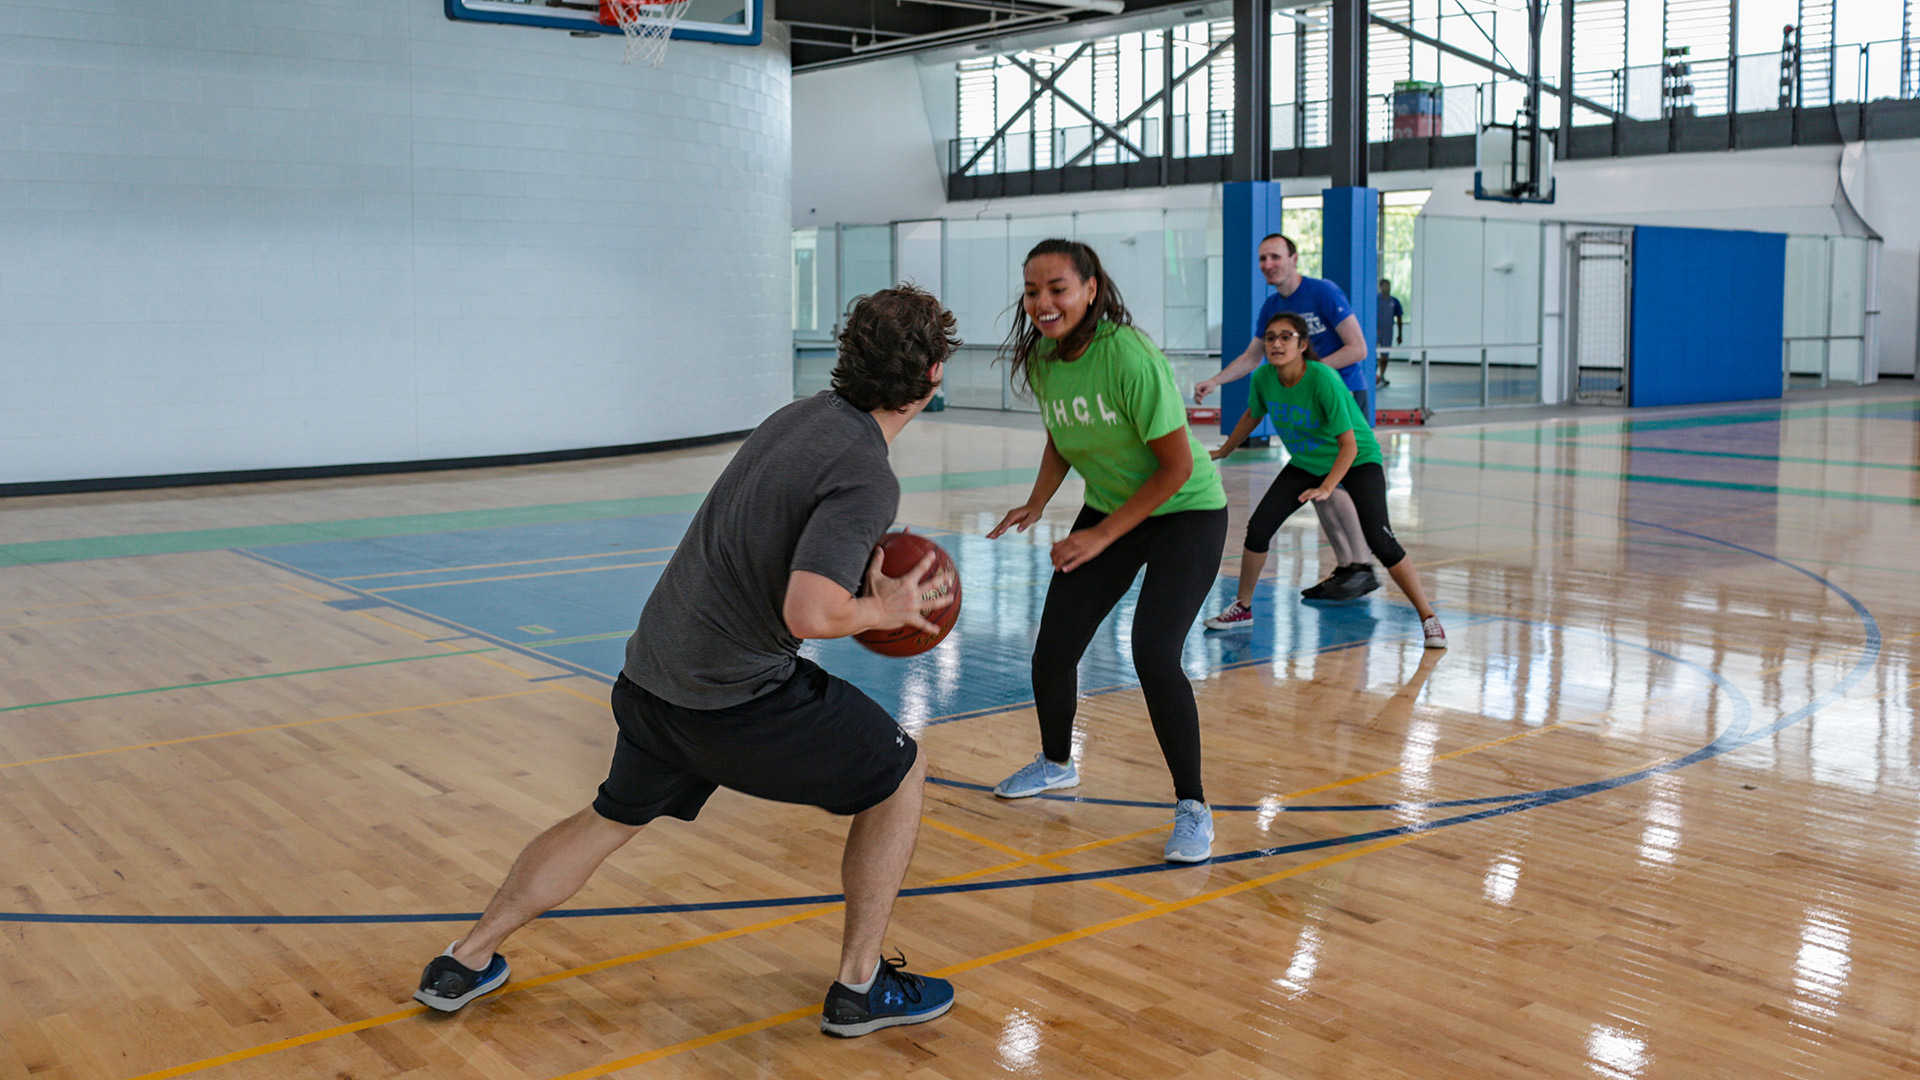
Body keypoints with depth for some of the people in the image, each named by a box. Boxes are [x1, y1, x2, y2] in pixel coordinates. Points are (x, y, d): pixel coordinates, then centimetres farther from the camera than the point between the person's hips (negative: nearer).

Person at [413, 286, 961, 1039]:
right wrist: (885, 611, -10)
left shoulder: (804, 414, 8)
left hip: (652, 673, 8)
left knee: (612, 819, 28)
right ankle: (859, 987, 18)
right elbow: (809, 614, -29)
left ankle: (466, 963, 35)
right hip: (739, 695, -8)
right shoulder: (867, 476, -20)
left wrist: (863, 577, 14)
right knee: (900, 773, 10)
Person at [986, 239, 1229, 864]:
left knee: (1154, 654, -22)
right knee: (1052, 650, 4)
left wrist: (1100, 536, -20)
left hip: (1186, 513, -6)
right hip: (1108, 509, 7)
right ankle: (1056, 763, 34)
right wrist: (1037, 502, -6)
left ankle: (1193, 808, -4)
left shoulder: (1129, 357, -28)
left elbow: (1178, 466, -23)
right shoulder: (1042, 358, -7)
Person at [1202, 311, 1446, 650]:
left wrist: (1326, 488, -40)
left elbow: (1349, 445, -29)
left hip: (1358, 460, -5)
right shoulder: (1263, 378, -16)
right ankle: (1243, 608, 15)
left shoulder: (1323, 380, -31)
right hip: (1305, 463, 5)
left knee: (1380, 541, -20)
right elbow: (1252, 415, 8)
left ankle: (1428, 618, -7)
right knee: (1258, 528, -6)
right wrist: (1222, 451, 18)